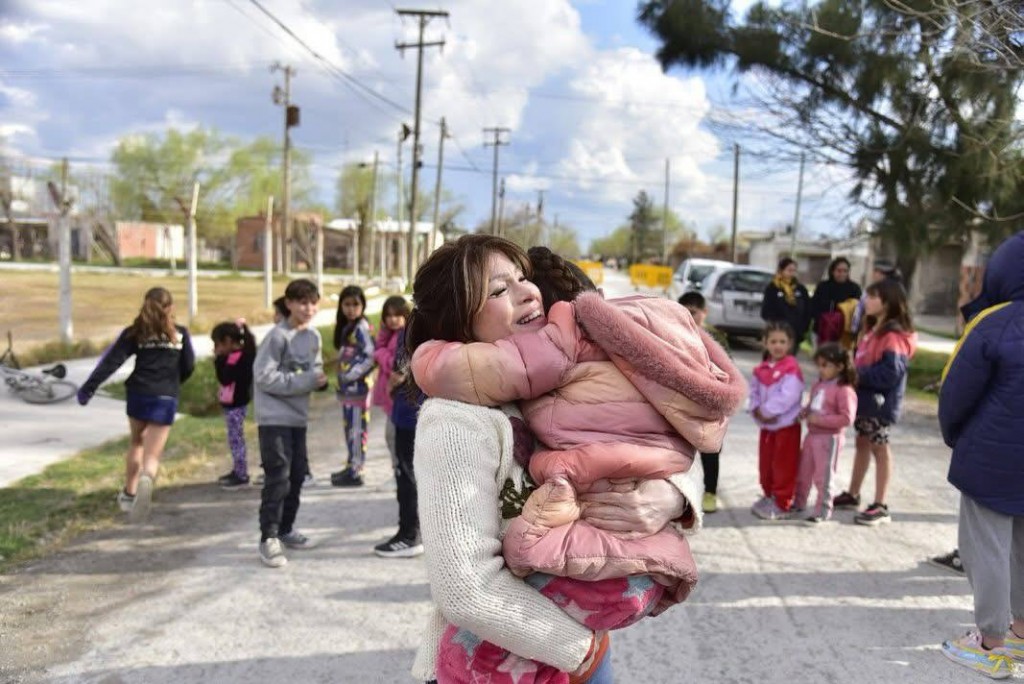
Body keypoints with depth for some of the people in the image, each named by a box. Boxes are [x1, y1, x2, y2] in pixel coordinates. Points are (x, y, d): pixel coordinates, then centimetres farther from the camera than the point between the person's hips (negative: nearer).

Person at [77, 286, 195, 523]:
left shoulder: (135, 332, 3)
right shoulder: (180, 334, 4)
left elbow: (111, 360, -5)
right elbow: (188, 366, 8)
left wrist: (88, 388, -6)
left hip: (138, 394, 1)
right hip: (166, 399, -1)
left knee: (136, 443, 25)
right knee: (152, 455, -3)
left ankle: (128, 494, 33)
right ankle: (146, 480, -36)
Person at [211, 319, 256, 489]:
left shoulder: (240, 357, -21)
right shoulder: (235, 355, 8)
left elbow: (225, 379, -24)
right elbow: (226, 377, 14)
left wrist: (219, 358, -18)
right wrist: (221, 358, 3)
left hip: (235, 404, -10)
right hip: (232, 403, 10)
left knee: (236, 439, -3)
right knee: (234, 438, 17)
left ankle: (242, 476, 4)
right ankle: (237, 471, 27)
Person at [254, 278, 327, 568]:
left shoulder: (314, 336, 8)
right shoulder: (278, 335, -15)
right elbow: (263, 376, -19)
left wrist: (319, 379, -6)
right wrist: (305, 381, -21)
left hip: (298, 417, 8)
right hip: (274, 418, -8)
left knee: (297, 474, 13)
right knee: (278, 476, -9)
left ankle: (286, 529, 29)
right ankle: (268, 538, -1)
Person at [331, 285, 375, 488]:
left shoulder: (361, 328, -13)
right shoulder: (346, 327, 13)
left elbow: (370, 356, -21)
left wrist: (352, 375, -23)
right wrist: (342, 379, 9)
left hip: (358, 385, -9)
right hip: (347, 386, 9)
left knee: (357, 428, -3)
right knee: (350, 428, 16)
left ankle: (356, 472, 2)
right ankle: (352, 466, 26)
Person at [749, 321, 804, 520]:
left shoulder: (791, 369, -14)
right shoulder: (761, 369, 7)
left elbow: (787, 397, -23)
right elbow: (754, 393, 10)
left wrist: (766, 411, -18)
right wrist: (756, 410, -8)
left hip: (786, 426, -7)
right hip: (766, 426, 7)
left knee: (783, 467, 0)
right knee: (765, 465, 16)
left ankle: (782, 504, 9)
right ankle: (769, 497, 32)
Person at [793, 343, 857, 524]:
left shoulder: (844, 390, -18)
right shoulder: (818, 385, 8)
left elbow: (847, 418, -22)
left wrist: (819, 420, -23)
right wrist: (804, 412, -1)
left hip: (829, 438, -8)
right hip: (812, 434, 8)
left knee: (823, 476, 1)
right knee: (803, 471, 18)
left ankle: (822, 511, 13)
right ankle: (798, 503, 34)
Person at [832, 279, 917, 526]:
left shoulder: (893, 336, -19)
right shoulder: (874, 330, 12)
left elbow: (891, 373, -26)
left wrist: (860, 375, -21)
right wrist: (852, 370, 3)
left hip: (880, 402, -10)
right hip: (865, 397, 10)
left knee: (879, 448, -2)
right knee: (862, 443, 18)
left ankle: (880, 507, 7)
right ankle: (852, 494, 31)